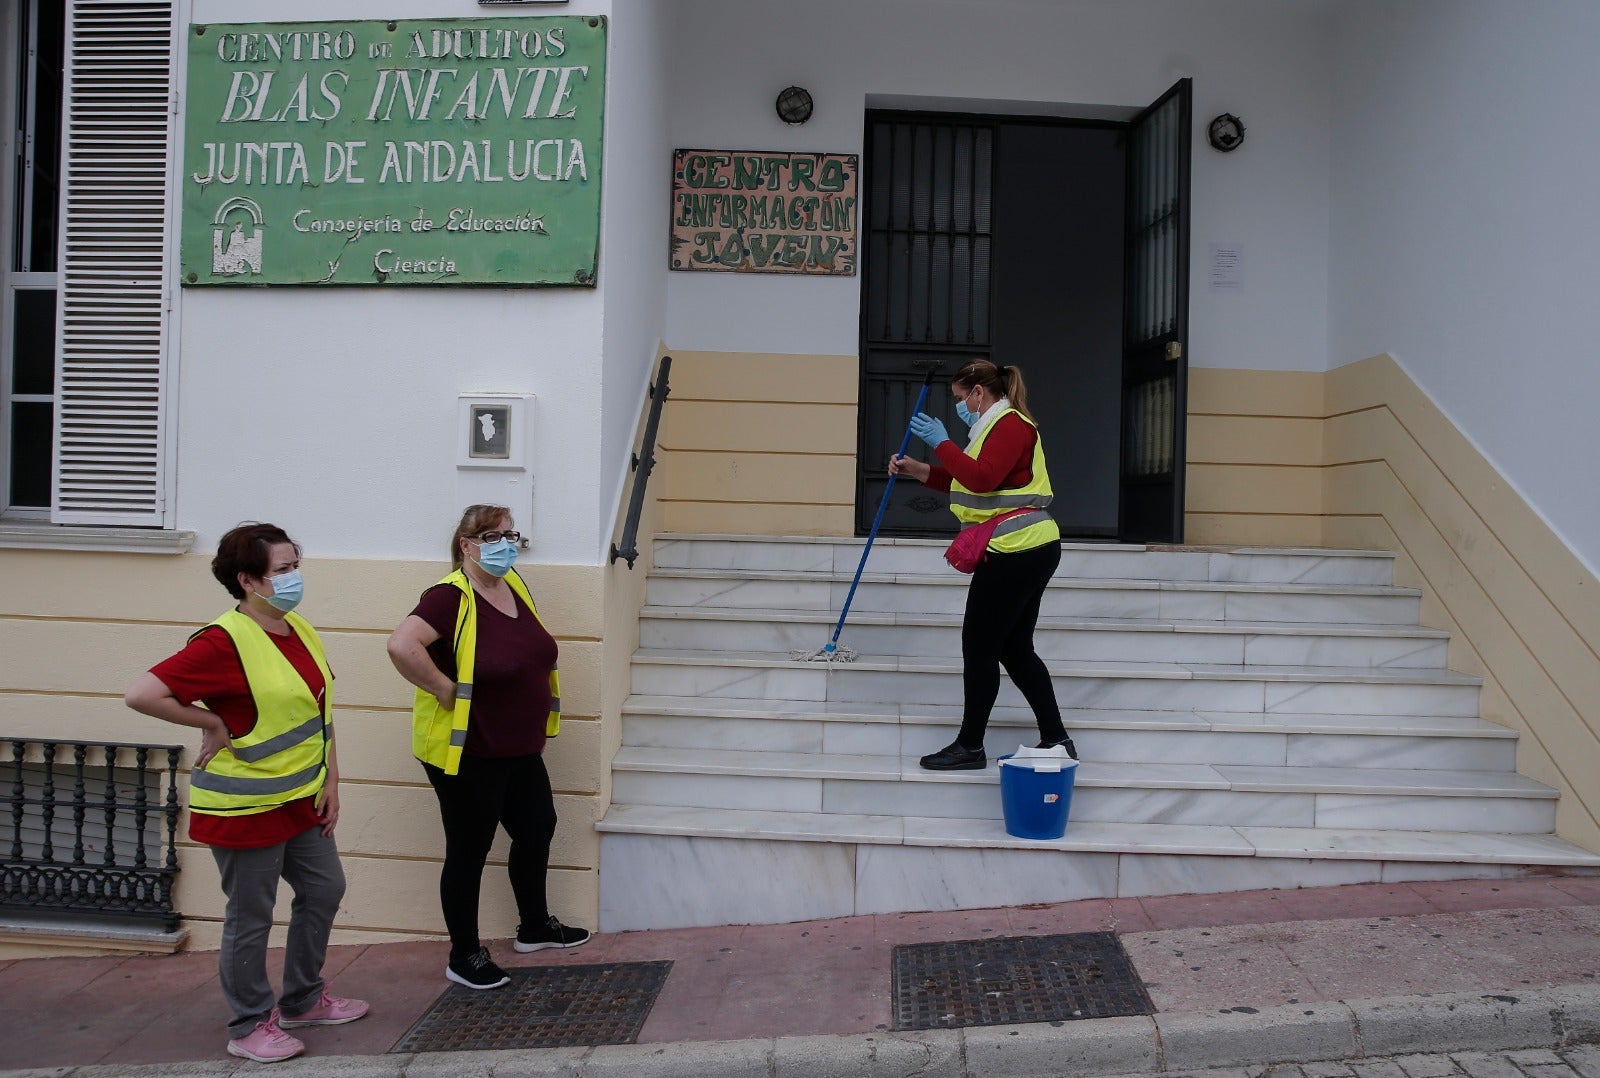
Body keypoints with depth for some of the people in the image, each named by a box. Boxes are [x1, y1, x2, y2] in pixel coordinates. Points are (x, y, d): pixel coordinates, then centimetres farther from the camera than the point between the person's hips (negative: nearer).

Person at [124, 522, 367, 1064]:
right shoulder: (224, 642, -21)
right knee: (251, 917, 6)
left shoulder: (299, 630, 4)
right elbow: (141, 694, -27)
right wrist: (213, 724, -19)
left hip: (301, 797, 8)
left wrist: (330, 781, 7)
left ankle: (303, 1000, 36)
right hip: (245, 805, -8)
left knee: (324, 889, 18)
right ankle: (250, 1027, 25)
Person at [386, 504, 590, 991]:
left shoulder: (514, 585, 3)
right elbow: (402, 645, -37)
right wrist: (446, 690, -26)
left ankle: (535, 926, 41)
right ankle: (464, 956, 23)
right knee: (469, 852, 6)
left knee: (537, 830, 21)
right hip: (467, 754, -8)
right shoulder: (450, 596, -21)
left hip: (521, 749, 9)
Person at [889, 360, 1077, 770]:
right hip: (1031, 550, 11)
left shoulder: (1010, 425, -11)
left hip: (1015, 551, -11)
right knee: (1016, 649, 14)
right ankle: (1056, 740, 18)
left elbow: (982, 479, -26)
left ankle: (970, 747, 6)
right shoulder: (998, 426, 21)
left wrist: (942, 443, -17)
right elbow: (966, 482, 23)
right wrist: (917, 470, 14)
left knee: (979, 647, -3)